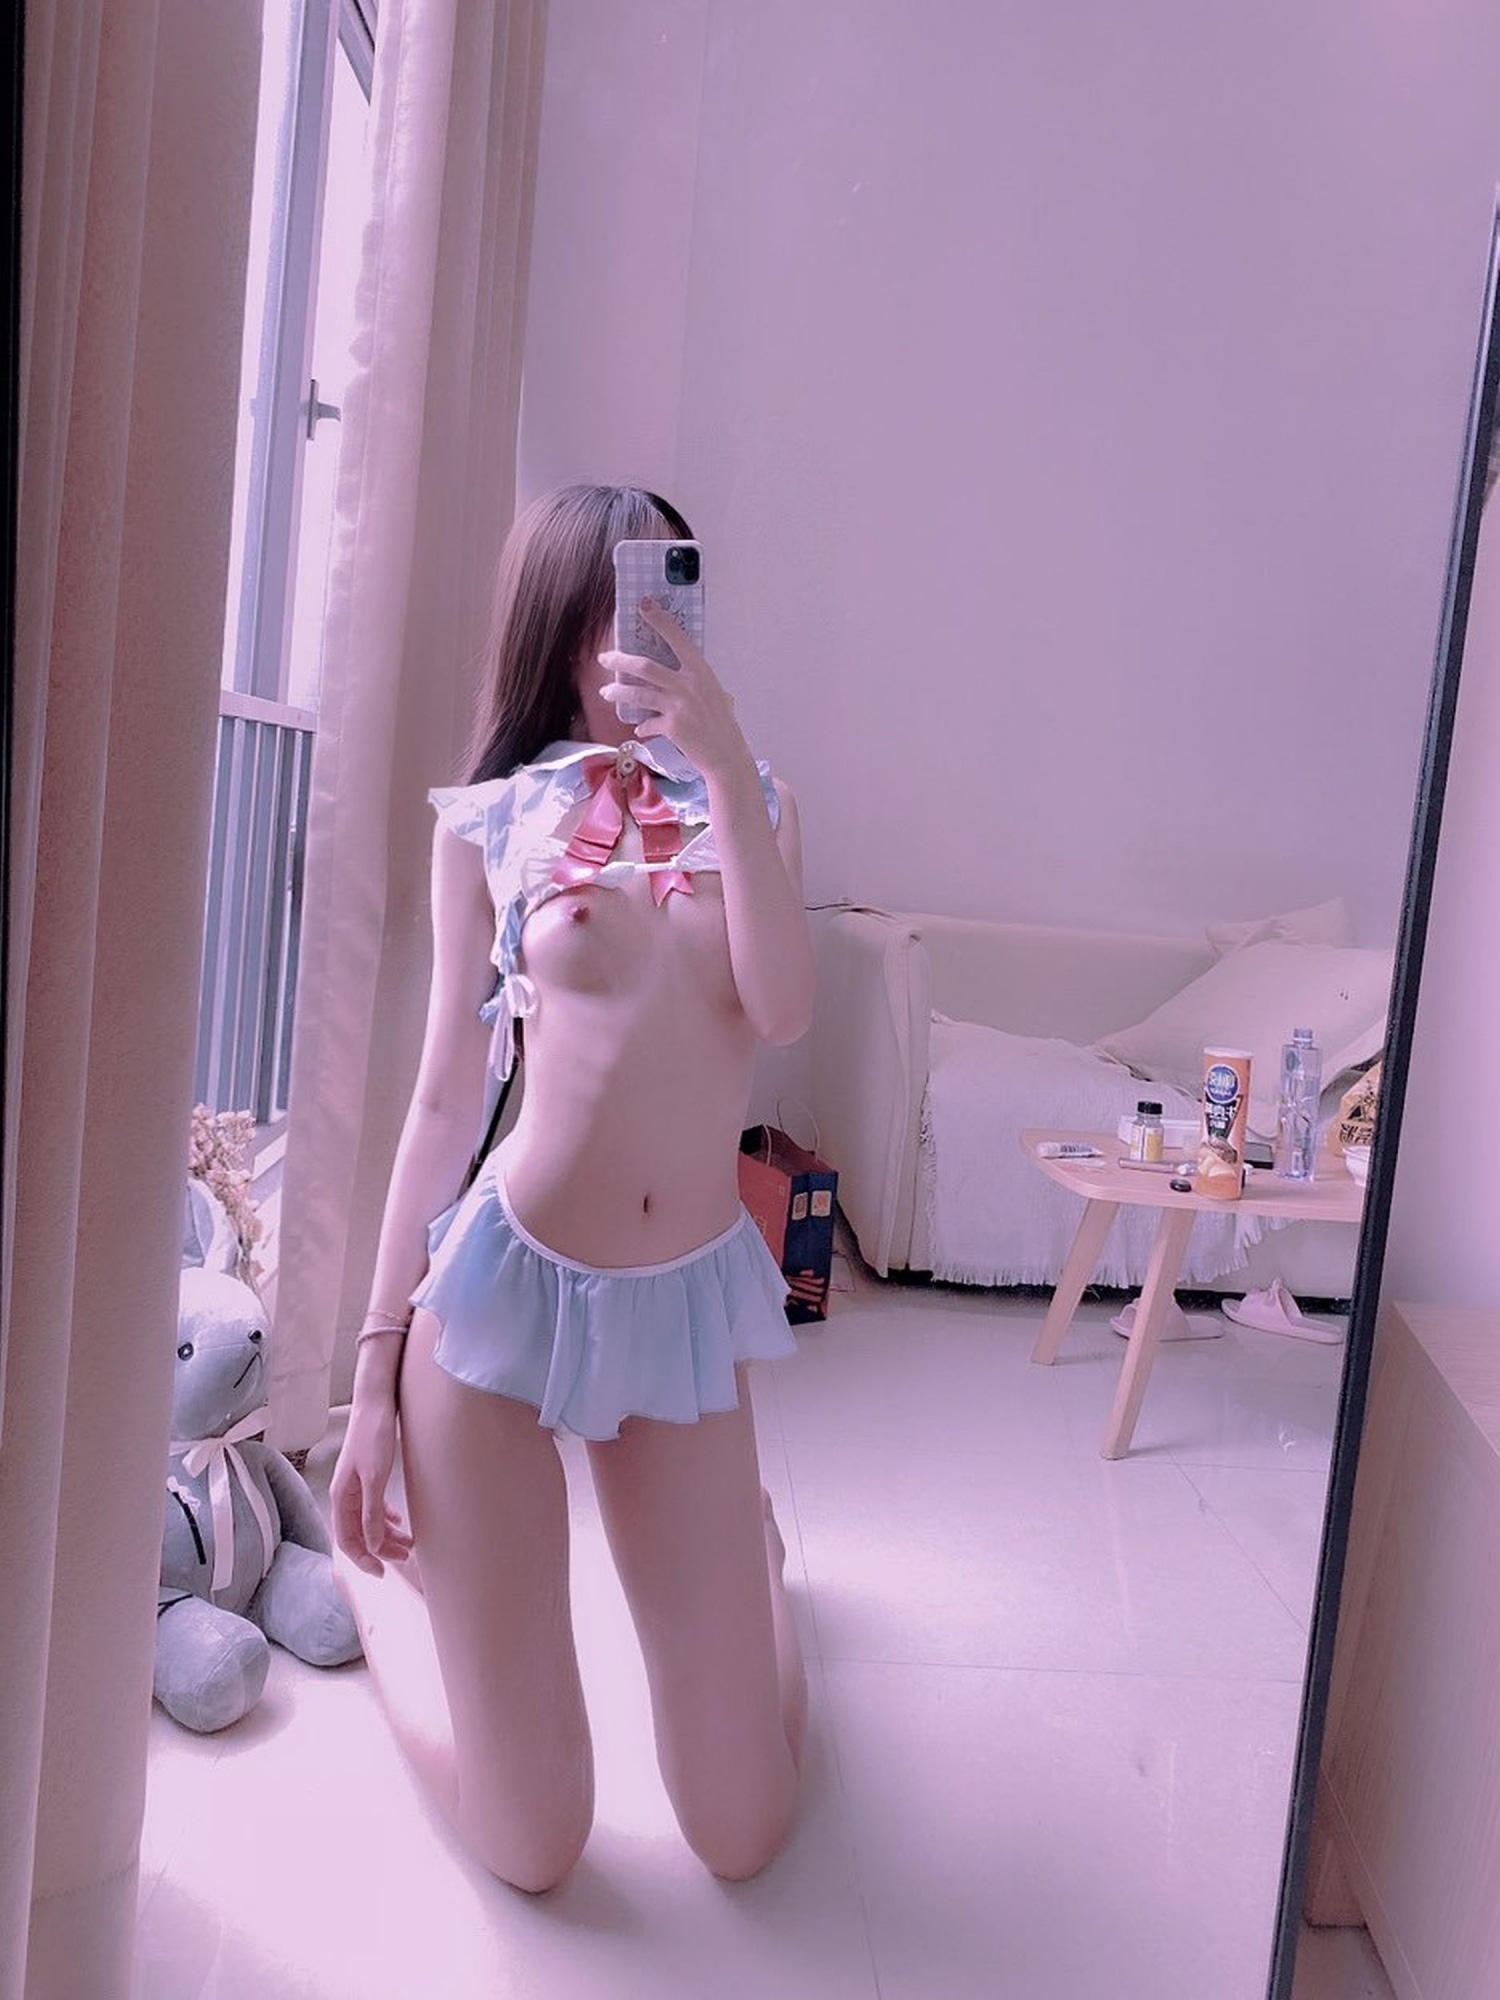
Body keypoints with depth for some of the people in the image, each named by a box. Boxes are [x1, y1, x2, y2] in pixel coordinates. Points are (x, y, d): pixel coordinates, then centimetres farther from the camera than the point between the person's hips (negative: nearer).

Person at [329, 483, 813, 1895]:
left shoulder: (751, 797, 6)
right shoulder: (489, 819, 2)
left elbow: (782, 1009, -12)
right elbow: (445, 1095, 3)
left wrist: (723, 761, -18)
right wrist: (376, 1361, 3)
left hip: (690, 1294, 2)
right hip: (508, 1282, -1)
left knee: (740, 1832, 11)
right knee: (530, 1847, 9)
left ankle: (744, 1535, 39)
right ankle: (373, 1564, 35)